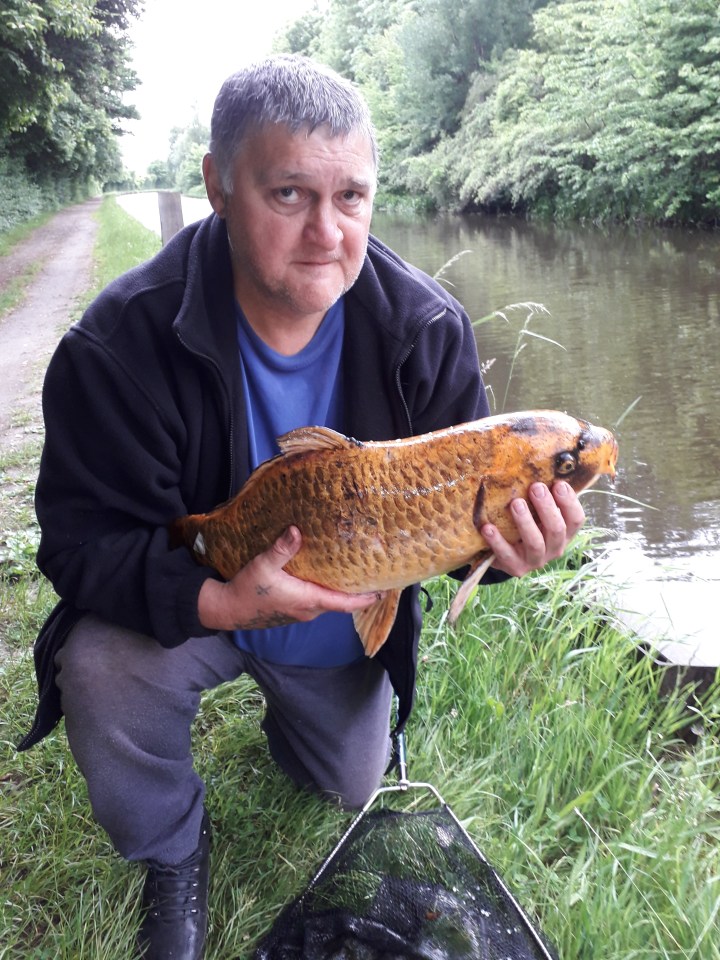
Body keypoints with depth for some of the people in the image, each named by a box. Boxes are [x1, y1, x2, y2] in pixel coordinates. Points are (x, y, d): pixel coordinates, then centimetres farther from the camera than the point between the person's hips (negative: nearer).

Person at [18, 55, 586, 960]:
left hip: (345, 626, 3)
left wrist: (500, 537, -37)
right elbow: (85, 540, -26)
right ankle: (173, 851, 2)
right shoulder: (125, 341, -30)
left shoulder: (427, 327, -20)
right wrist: (216, 600, -44)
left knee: (349, 789, 19)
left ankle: (287, 705, 55)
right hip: (185, 605, -2)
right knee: (101, 674, -33)